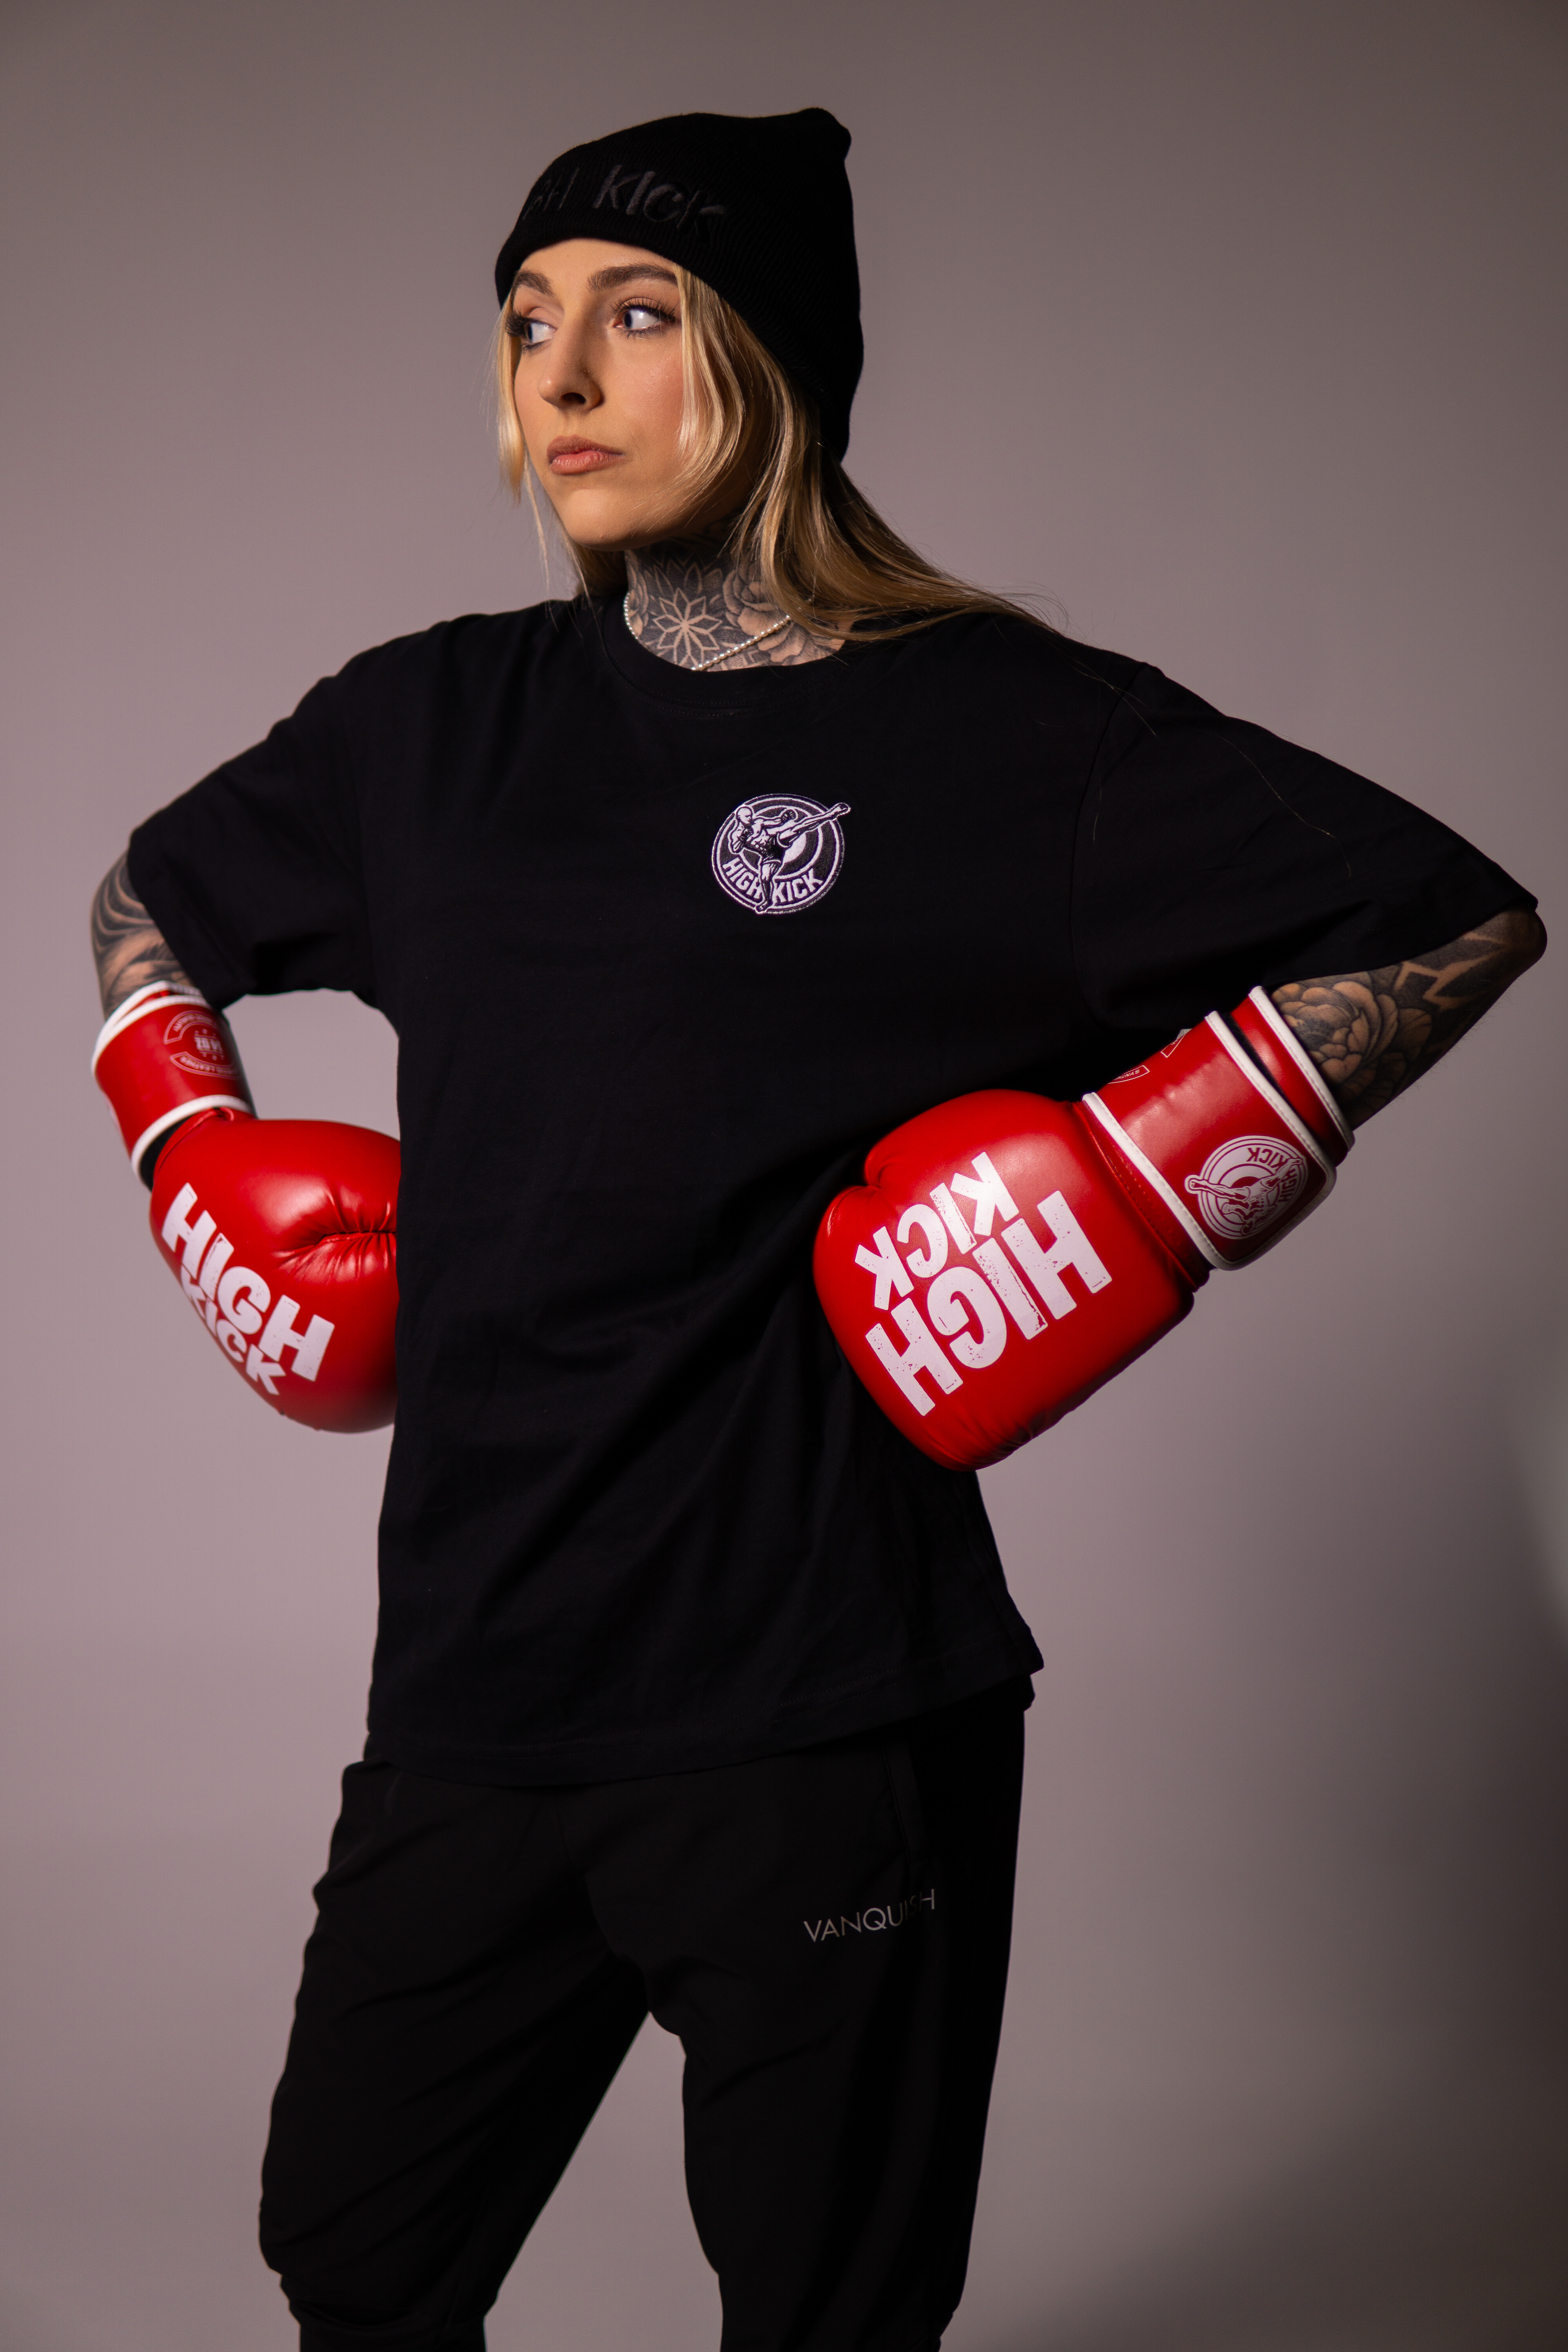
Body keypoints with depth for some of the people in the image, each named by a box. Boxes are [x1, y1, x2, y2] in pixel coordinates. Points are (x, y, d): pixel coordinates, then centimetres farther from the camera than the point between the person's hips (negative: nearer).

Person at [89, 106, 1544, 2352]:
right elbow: (149, 906, 28)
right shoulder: (435, 723, 10)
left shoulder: (1008, 733, -5)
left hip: (816, 1716, -4)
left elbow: (1456, 922, -3)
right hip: (472, 1683, 5)